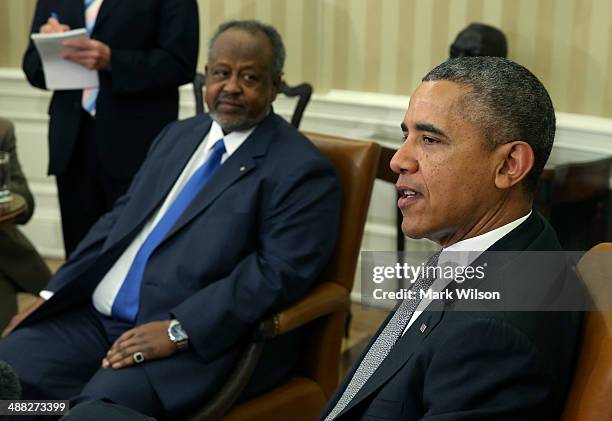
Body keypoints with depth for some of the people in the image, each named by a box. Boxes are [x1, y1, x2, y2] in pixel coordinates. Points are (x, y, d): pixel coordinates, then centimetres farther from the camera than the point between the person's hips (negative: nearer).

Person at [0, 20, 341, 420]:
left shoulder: (302, 170, -6)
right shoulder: (178, 136, 18)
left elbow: (279, 272, -16)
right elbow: (117, 221, 19)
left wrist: (178, 330, -23)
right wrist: (51, 294, 8)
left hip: (200, 340, -7)